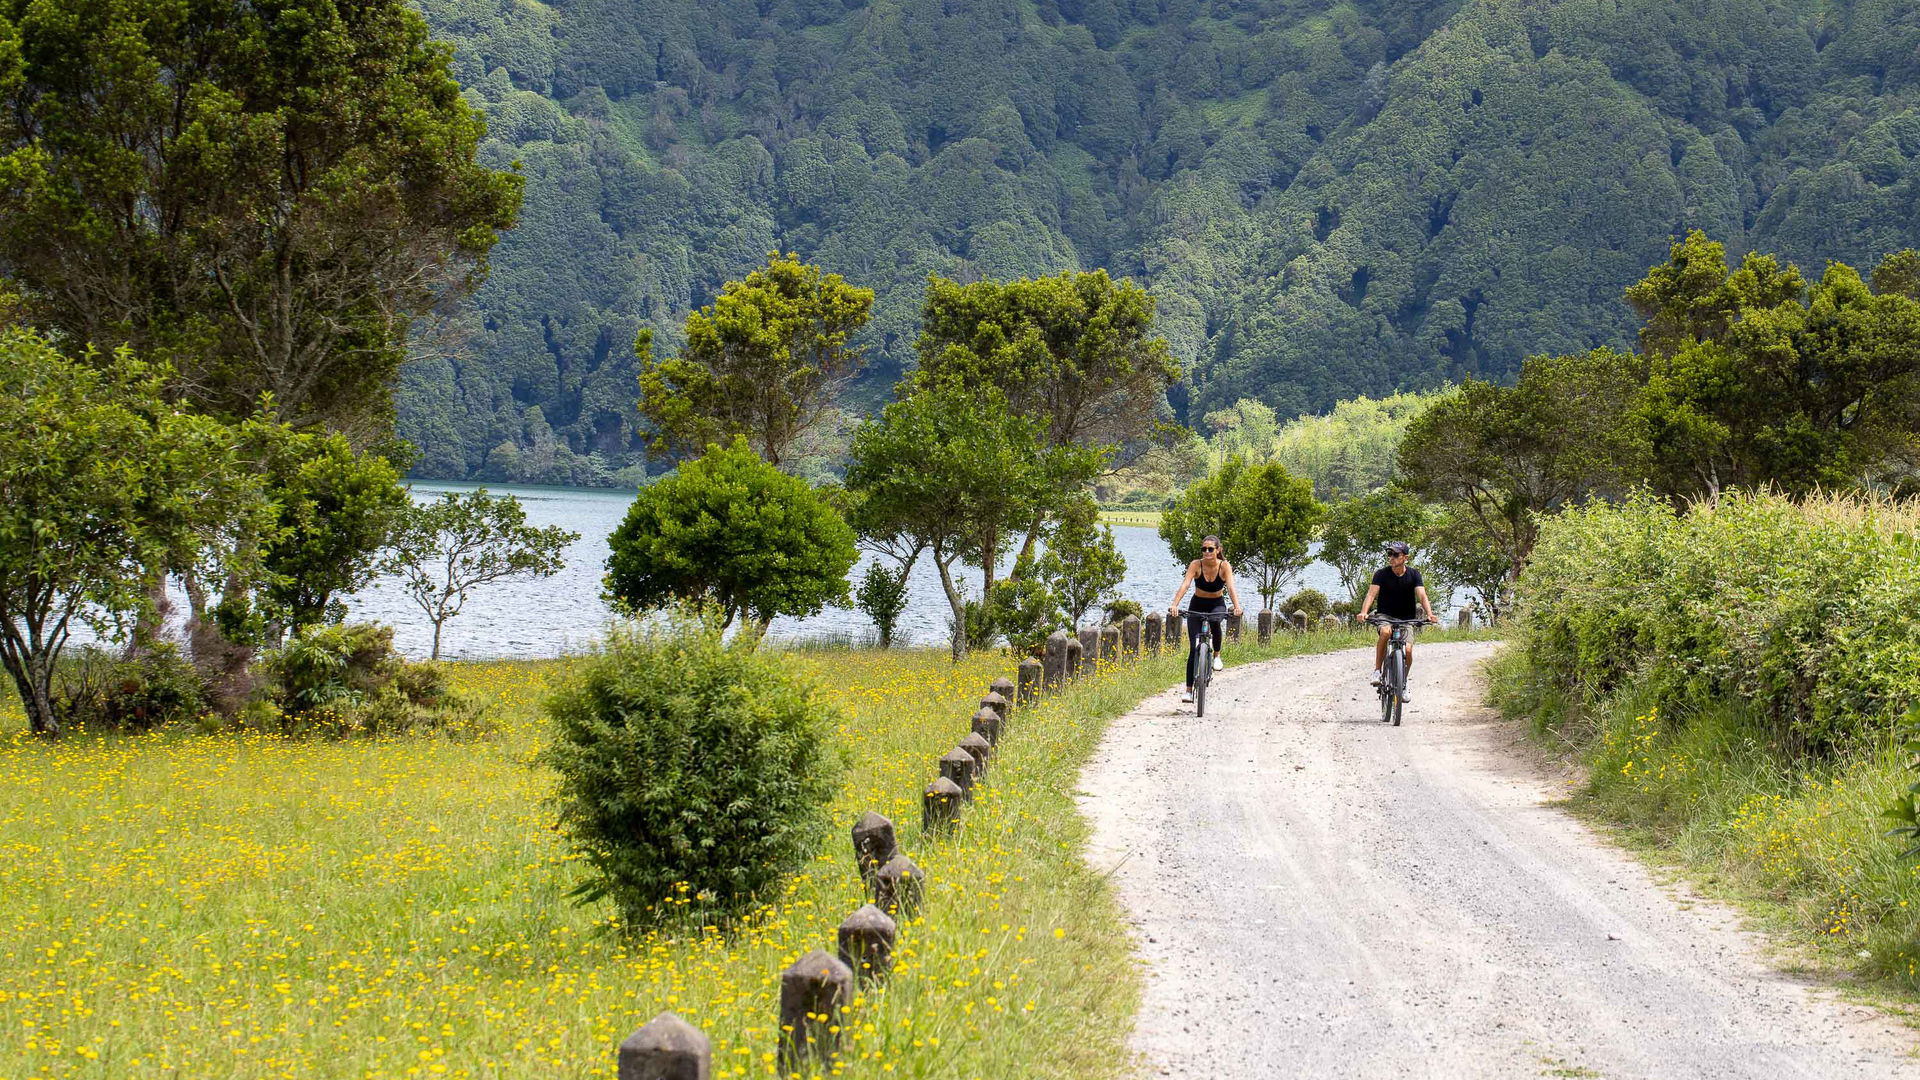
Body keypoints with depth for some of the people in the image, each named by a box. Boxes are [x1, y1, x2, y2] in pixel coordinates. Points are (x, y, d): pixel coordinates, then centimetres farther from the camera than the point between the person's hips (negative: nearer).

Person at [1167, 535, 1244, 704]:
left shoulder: (1224, 566, -17)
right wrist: (1175, 605, -46)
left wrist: (1237, 607, -48)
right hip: (1197, 605, 0)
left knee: (1214, 621, -37)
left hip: (1217, 604, 0)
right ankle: (1189, 690, -7)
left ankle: (1217, 655, -9)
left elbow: (1231, 587, -30)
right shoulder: (1196, 565, -17)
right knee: (1194, 648, -9)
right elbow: (1184, 584, -29)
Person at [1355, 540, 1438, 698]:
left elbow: (1422, 596, -17)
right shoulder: (1381, 574, -8)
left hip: (1406, 619, 1)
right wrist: (1363, 612, -40)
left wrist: (1429, 614, -36)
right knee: (1385, 632, -36)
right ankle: (1377, 671, -23)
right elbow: (1372, 593, -21)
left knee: (1407, 650, -20)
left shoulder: (1413, 575, -5)